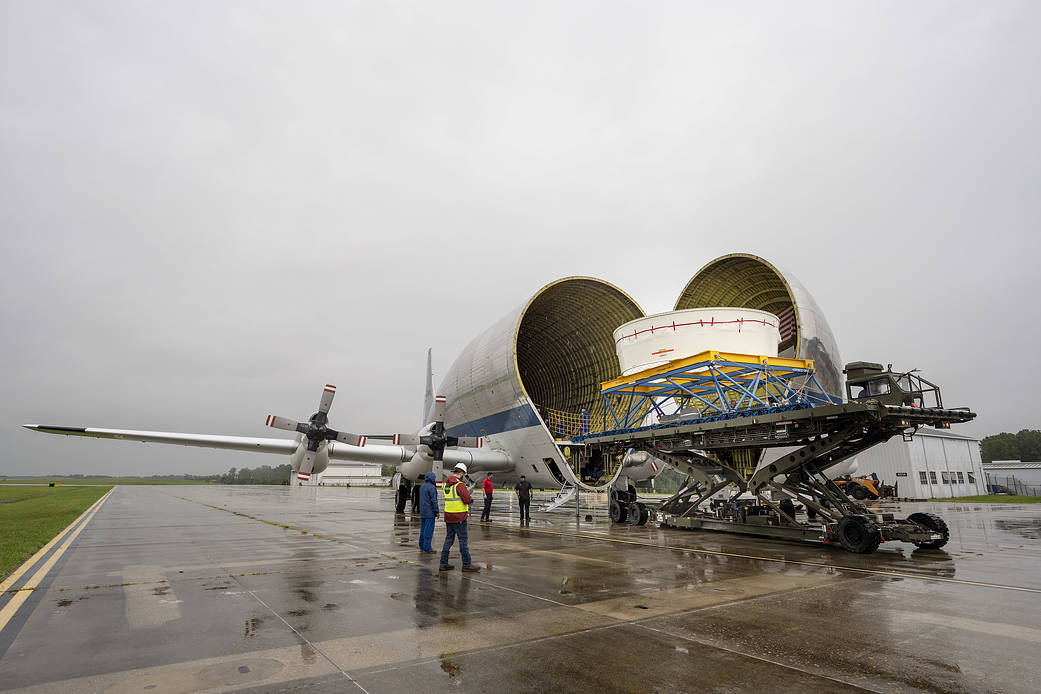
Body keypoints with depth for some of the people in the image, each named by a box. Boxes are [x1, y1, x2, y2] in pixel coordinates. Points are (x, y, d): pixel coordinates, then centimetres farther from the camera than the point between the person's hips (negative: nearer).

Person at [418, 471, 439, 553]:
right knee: (429, 529, -4)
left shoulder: (422, 487, 13)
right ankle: (427, 548, -3)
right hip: (430, 512, -9)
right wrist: (437, 512, -11)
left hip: (422, 512, 9)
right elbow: (433, 501, -18)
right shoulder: (432, 487, -15)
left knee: (423, 529, 12)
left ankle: (422, 546, 17)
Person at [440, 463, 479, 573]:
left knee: (449, 539, 14)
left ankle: (444, 563, 16)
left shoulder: (446, 484, 9)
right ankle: (466, 565, 7)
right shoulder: (459, 484, -17)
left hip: (448, 516, 8)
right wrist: (471, 499, 1)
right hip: (459, 517, -8)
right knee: (463, 540, 1)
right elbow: (467, 500, -21)